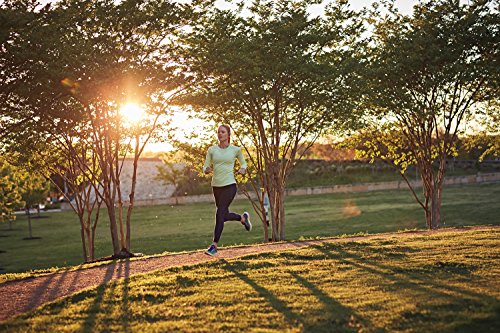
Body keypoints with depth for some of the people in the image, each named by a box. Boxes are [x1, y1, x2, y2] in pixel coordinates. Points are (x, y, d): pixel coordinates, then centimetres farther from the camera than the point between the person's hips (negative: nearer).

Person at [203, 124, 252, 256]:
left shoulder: (235, 150, 1)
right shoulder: (212, 150, 4)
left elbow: (243, 163, 18)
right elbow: (205, 168, 6)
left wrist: (243, 169, -4)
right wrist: (207, 170, -17)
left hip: (229, 185, -4)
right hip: (216, 186, 4)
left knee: (220, 213, -16)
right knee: (225, 216, 14)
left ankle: (214, 245, -11)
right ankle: (243, 218, 46)